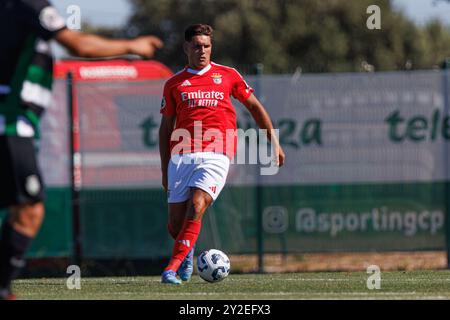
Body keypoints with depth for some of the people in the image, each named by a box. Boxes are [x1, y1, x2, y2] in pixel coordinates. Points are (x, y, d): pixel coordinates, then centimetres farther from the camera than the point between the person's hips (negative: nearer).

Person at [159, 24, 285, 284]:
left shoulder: (228, 75, 11)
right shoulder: (174, 84, 12)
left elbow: (255, 107, 21)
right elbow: (166, 128, 17)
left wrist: (274, 142, 17)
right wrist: (165, 170, 13)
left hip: (216, 156, -2)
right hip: (181, 156, 2)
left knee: (196, 208, -24)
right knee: (175, 224, -1)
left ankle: (173, 268, -23)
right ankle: (187, 252, 33)